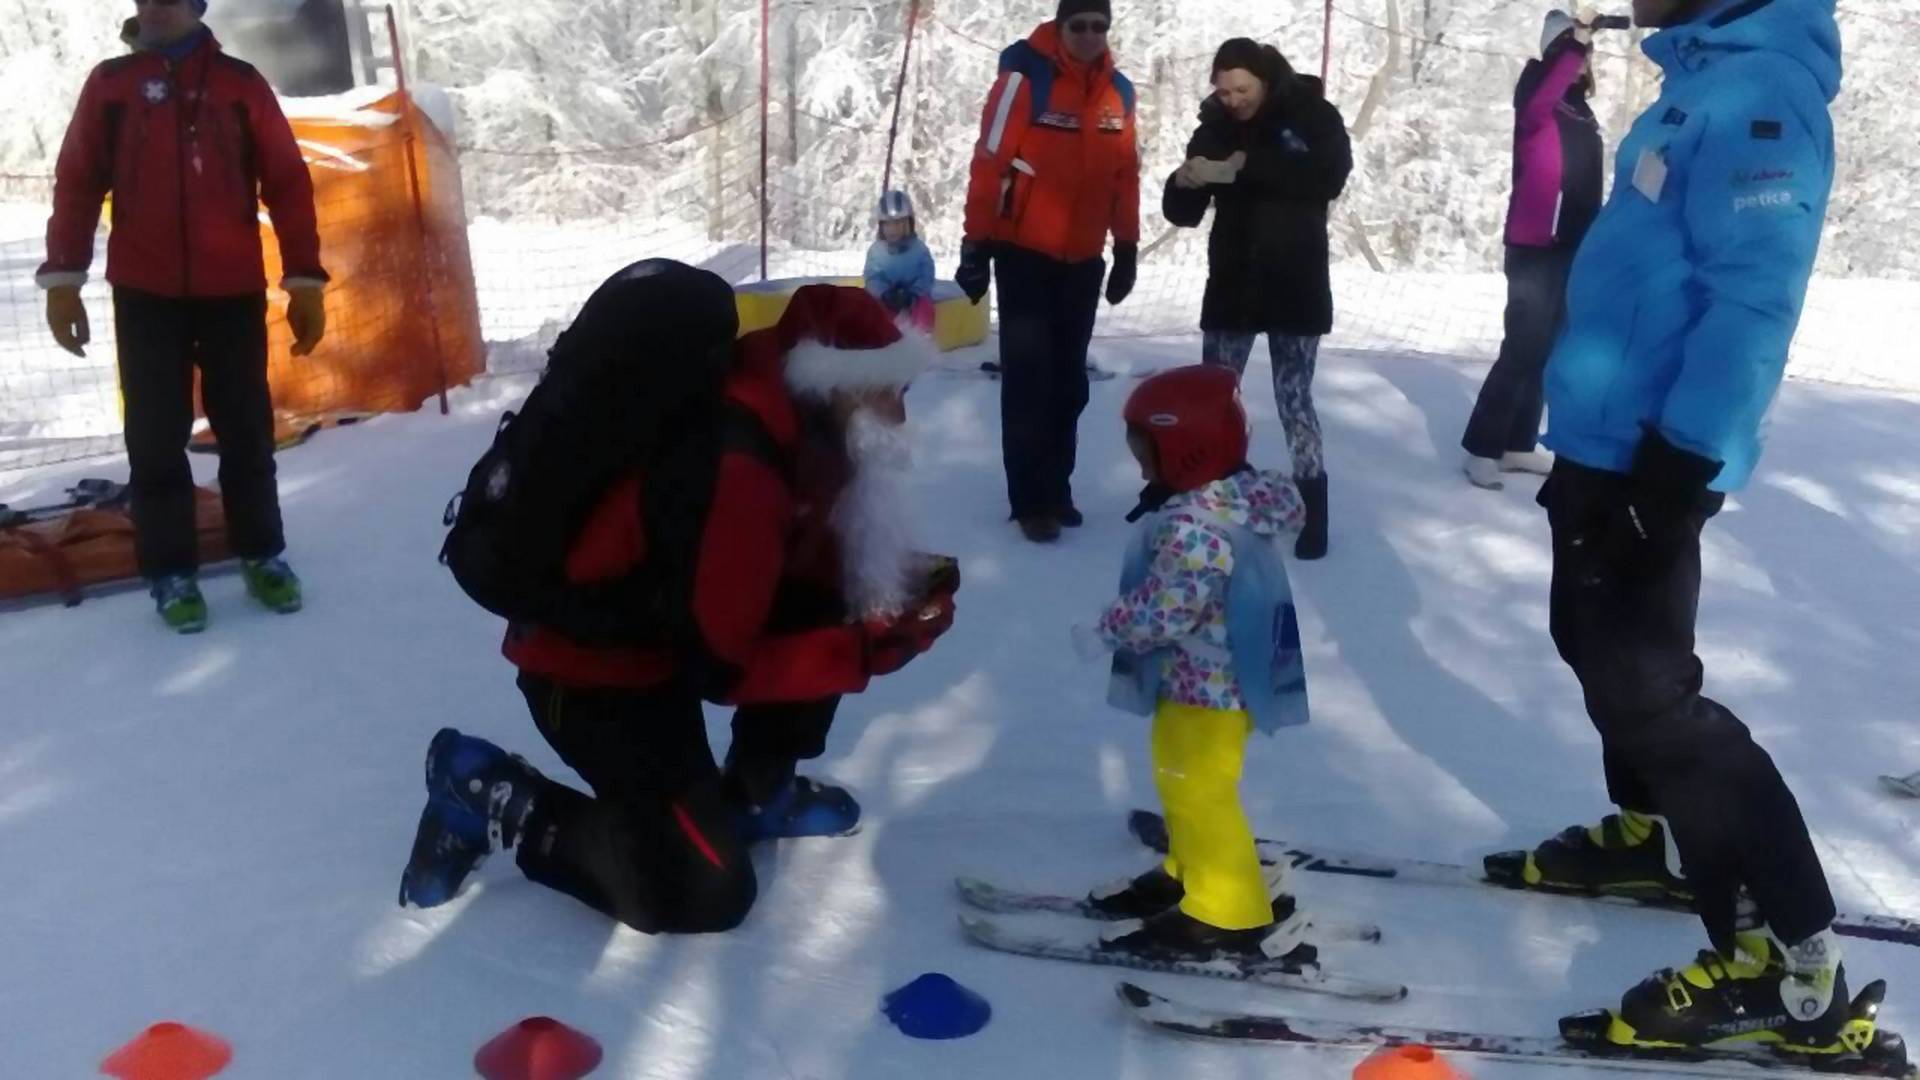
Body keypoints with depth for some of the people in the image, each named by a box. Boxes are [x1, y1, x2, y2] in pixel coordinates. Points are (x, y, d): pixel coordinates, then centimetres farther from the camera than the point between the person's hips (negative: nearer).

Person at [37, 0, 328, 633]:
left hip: (233, 292, 0)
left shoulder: (240, 83, 5)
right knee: (156, 438, 3)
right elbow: (77, 182, 6)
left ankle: (262, 555, 20)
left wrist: (304, 281, -2)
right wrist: (62, 278, -1)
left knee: (246, 431, 6)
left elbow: (287, 182, 3)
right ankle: (170, 571, 13)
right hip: (145, 296, 0)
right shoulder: (111, 83, 7)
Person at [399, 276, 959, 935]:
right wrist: (869, 649, -28)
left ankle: (756, 791, 14)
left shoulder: (796, 424, -6)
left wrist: (892, 586, -12)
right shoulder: (734, 470, -32)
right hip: (588, 663, -9)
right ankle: (493, 797, 4)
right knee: (705, 894, -8)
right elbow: (721, 667, -27)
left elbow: (804, 562, 6)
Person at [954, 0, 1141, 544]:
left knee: (1068, 381, 12)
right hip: (1025, 254, -5)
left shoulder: (1118, 91, 5)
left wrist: (1127, 249, 12)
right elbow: (988, 164, -14)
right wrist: (976, 247, -15)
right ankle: (1032, 501, 6)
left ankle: (1056, 491, 24)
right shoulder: (1025, 77, -13)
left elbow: (1125, 175, 11)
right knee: (1028, 377, -2)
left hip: (1084, 260, 6)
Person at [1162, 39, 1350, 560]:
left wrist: (1249, 166, -29)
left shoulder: (1311, 114, -4)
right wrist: (1184, 182, -22)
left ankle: (1311, 513, 8)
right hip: (1231, 284, 3)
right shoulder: (1216, 126, 4)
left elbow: (1330, 176, -22)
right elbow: (1184, 213, 2)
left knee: (1294, 400, -3)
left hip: (1295, 286, -3)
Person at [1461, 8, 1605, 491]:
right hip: (1535, 249, -7)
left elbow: (1587, 189, 17)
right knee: (1522, 350, -10)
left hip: (1574, 251, 8)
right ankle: (1482, 449, -3)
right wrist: (1573, 44, -35)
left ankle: (1518, 445, 18)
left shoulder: (1583, 113, 13)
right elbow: (1535, 105, -32)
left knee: (1544, 352, 10)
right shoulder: (1538, 103, -6)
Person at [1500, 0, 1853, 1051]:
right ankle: (1658, 831, 42)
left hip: (1647, 456, -10)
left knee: (1645, 687, -7)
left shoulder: (1760, 90, -18)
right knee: (1600, 643, 22)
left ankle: (1790, 959, 3)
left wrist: (1678, 466, -26)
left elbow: (1751, 302, -25)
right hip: (1604, 438, 10)